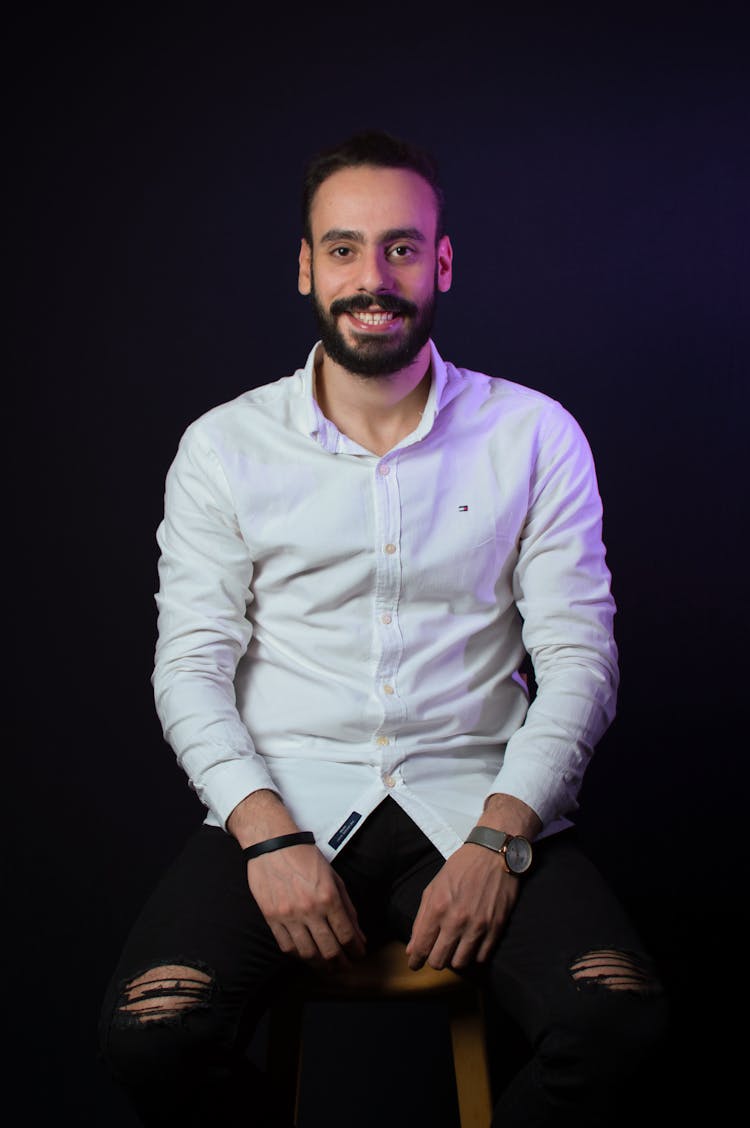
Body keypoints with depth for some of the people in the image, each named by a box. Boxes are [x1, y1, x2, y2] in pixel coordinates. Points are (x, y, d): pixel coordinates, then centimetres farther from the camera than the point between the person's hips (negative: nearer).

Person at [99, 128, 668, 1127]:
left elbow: (579, 657, 1)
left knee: (619, 1018, -26)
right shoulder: (225, 446, 5)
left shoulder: (535, 436, 5)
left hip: (477, 804, 0)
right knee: (152, 1031, -26)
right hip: (283, 802, 0)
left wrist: (499, 836, -13)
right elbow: (191, 666, 1)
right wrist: (268, 834, -15)